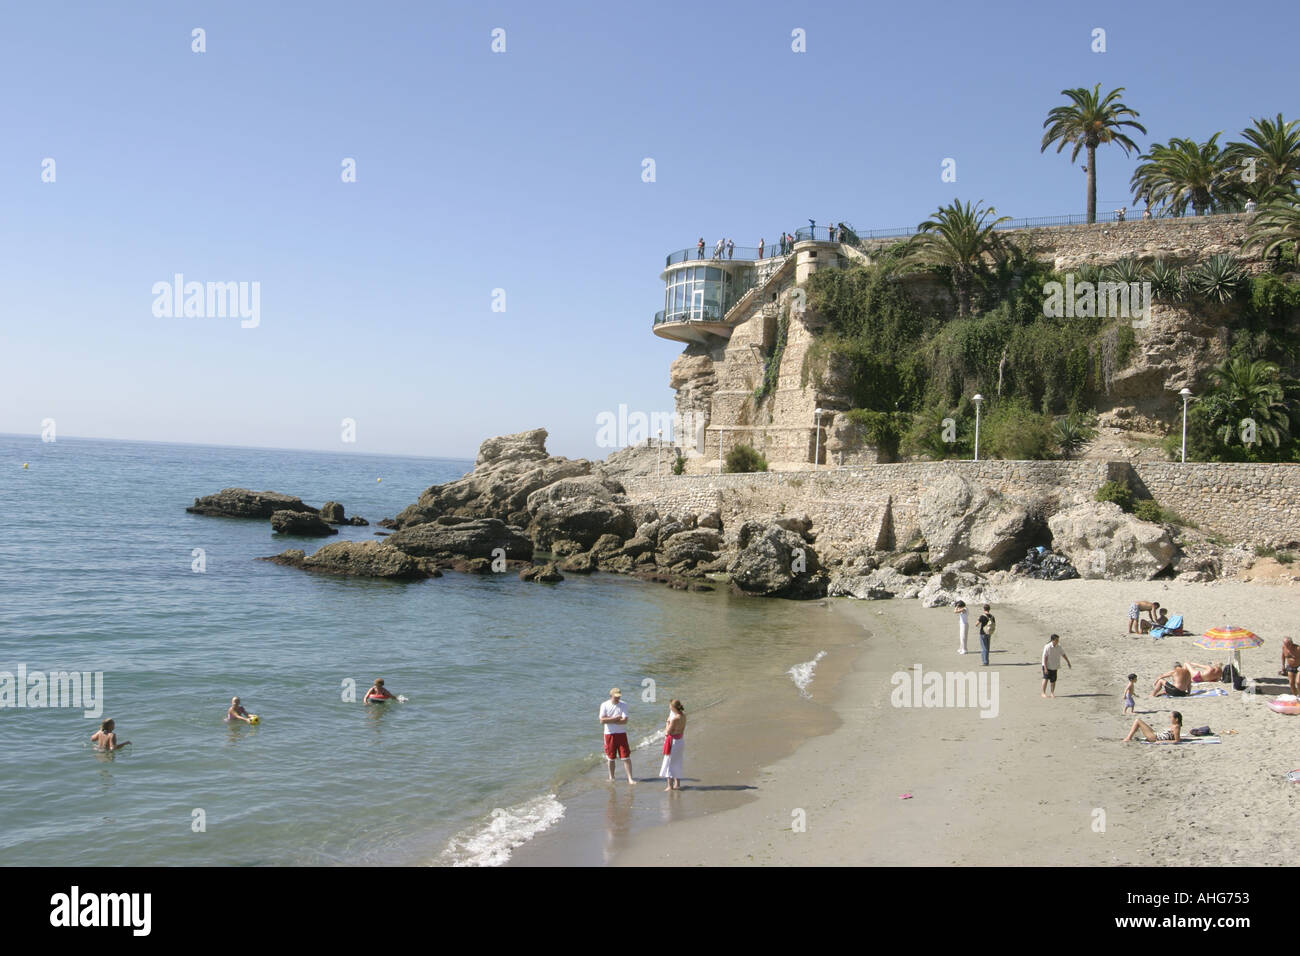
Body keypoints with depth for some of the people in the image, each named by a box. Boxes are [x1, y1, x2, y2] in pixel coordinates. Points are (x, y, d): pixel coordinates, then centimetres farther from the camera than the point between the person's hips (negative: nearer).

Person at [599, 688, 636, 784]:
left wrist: (609, 720, -14)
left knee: (626, 757, -5)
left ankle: (630, 778, -2)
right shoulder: (604, 705, -2)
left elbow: (625, 721, -14)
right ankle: (611, 777, 25)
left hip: (621, 733, -1)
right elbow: (602, 720, -12)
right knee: (611, 758, 9)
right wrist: (616, 718, -15)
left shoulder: (623, 705, -4)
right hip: (609, 734, 1)